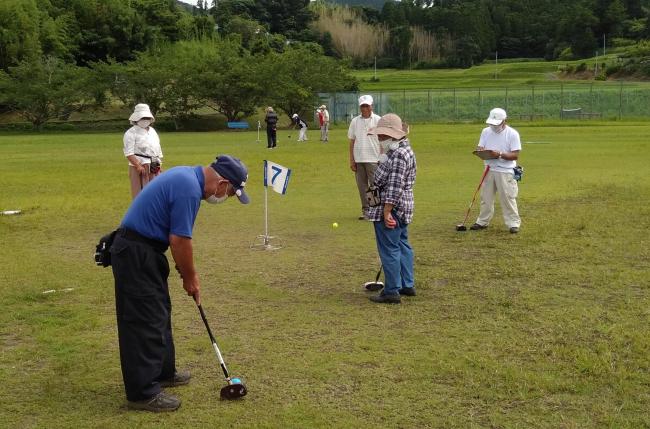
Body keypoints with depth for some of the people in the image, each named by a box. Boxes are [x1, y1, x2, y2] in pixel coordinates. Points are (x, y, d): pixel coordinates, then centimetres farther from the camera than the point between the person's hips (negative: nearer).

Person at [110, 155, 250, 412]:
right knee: (144, 322, -4)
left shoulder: (187, 177, 11)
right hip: (136, 254, -10)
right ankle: (143, 393, 3)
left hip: (141, 249, 10)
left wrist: (187, 272, 16)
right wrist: (190, 278, -4)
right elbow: (179, 240, -19)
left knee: (159, 315, 19)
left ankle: (162, 372, 31)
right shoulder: (190, 189, -22)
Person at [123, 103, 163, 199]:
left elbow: (158, 151, 23)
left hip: (154, 168, 7)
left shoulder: (153, 131, 19)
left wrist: (159, 166, 16)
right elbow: (129, 153, -13)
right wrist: (138, 166, -23)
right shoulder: (131, 133, -4)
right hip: (140, 167, -7)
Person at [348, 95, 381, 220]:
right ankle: (365, 211, 15)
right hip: (358, 159, 3)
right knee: (362, 186, 7)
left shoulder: (378, 120, 0)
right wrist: (351, 160, 6)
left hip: (373, 159, -3)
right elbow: (352, 141, 10)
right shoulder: (355, 121, 8)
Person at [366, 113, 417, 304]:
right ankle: (407, 285, 26)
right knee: (402, 245, 17)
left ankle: (392, 292, 2)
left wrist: (387, 212, -25)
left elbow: (394, 187, -25)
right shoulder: (402, 149, 13)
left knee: (389, 250, -4)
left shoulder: (398, 155, -22)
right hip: (402, 209, 11)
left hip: (391, 208, -11)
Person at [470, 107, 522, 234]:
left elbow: (515, 155, -13)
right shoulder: (486, 131, 6)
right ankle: (483, 222, 22)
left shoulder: (512, 133, -9)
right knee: (486, 197, 11)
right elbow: (480, 148, 7)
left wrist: (500, 154, -26)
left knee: (508, 198, -6)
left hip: (505, 171, -5)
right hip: (489, 170, 5)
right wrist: (481, 151, -18)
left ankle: (513, 223, 1)